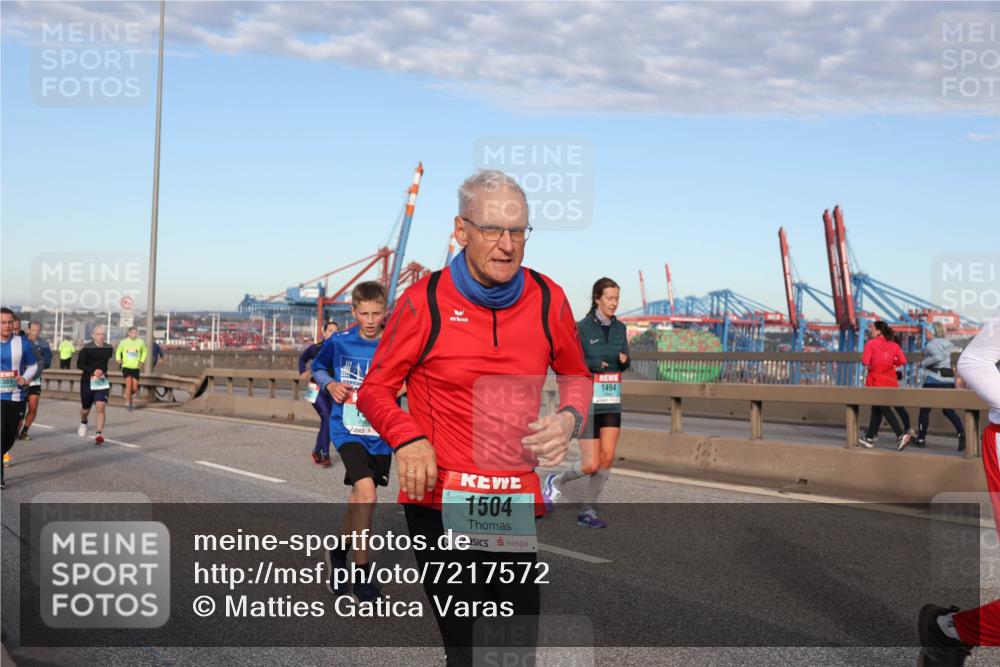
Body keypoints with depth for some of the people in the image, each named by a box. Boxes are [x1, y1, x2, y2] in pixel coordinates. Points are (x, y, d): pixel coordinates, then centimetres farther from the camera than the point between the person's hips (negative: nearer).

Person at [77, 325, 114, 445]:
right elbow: (79, 364, -15)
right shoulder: (87, 348, -10)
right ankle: (83, 423, 48)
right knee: (86, 409, 13)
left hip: (102, 382, 2)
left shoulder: (109, 349, 3)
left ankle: (99, 434, -18)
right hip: (87, 382, -2)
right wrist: (93, 371, -27)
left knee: (101, 407, -16)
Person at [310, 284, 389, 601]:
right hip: (348, 430, -2)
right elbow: (318, 367, 12)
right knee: (367, 494, -22)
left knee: (359, 498, 18)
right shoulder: (339, 342, -5)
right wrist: (330, 384, -8)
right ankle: (362, 573, -8)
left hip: (382, 435, 2)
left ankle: (339, 552, 45)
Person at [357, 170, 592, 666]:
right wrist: (407, 438, -17)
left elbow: (576, 375, 19)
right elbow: (375, 389, 2)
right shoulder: (425, 300, -6)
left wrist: (569, 417, -3)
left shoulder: (548, 299, 2)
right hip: (440, 501, -2)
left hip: (519, 506, 3)